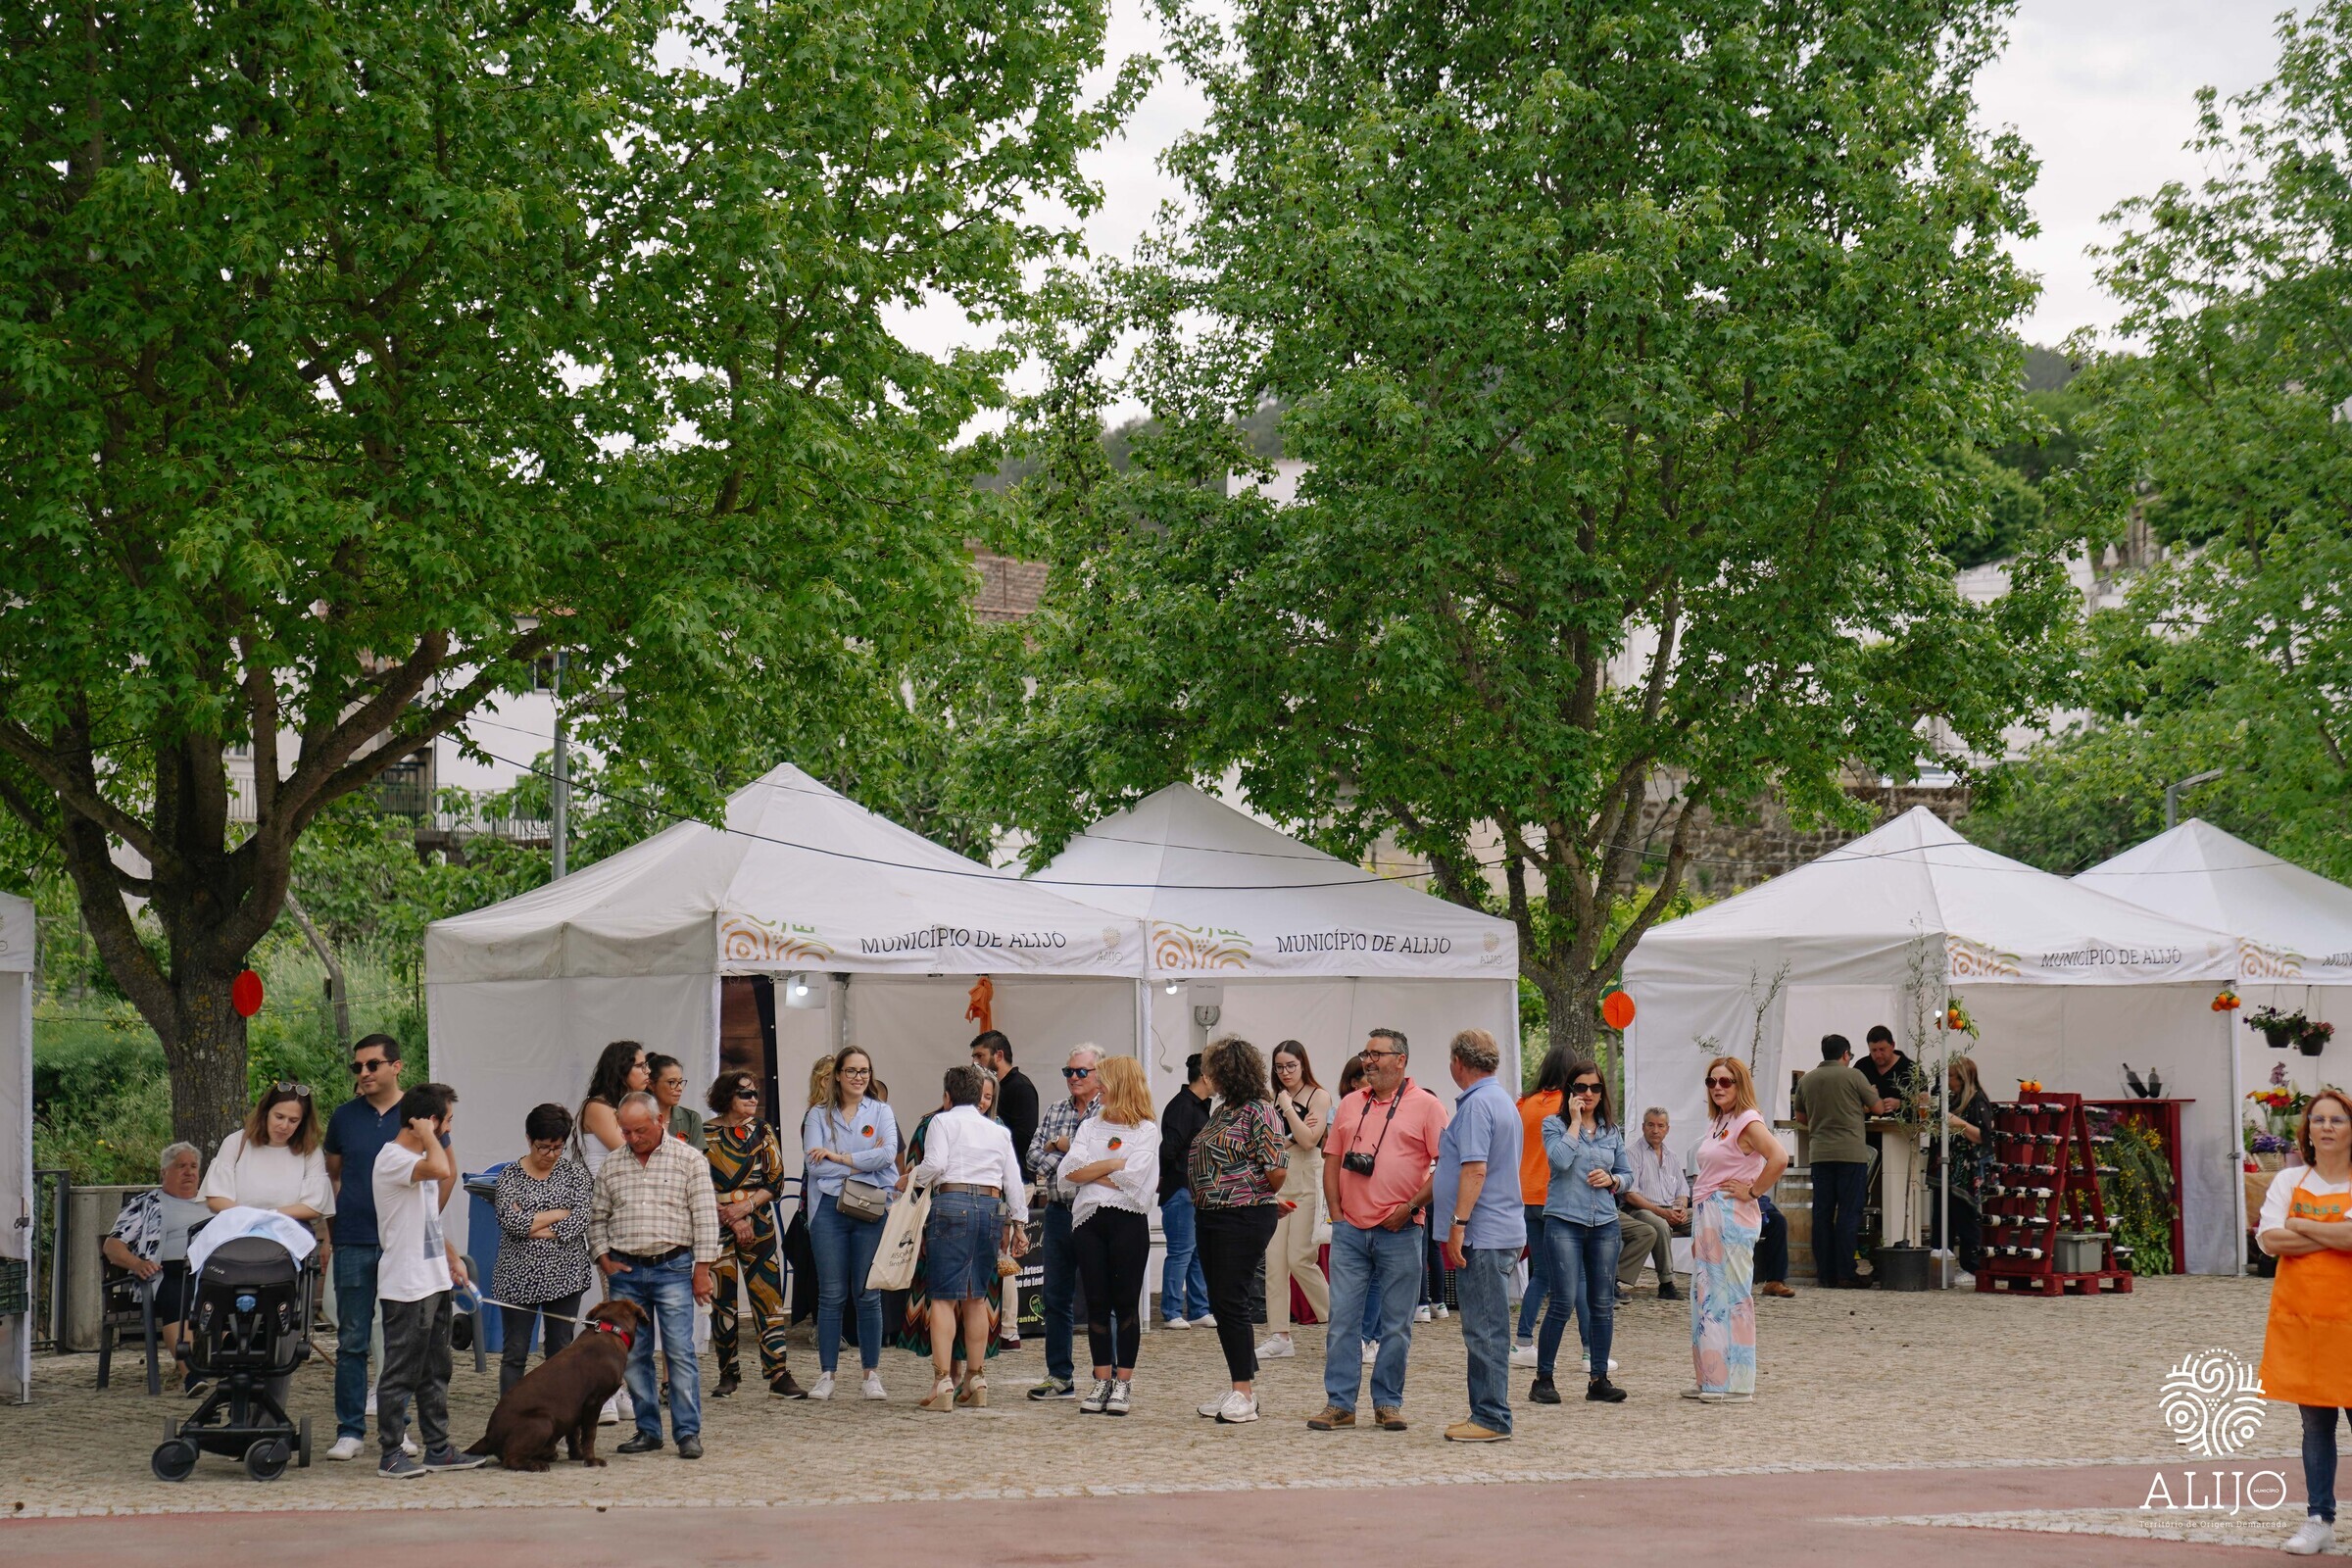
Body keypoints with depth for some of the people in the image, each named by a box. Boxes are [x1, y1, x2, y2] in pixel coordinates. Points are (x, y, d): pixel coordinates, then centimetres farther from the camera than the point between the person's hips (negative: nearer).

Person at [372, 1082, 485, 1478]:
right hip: (406, 1286, -10)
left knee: (435, 1371, 14)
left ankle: (439, 1449, 20)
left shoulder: (419, 1158, 16)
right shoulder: (392, 1158, -15)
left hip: (434, 1282, 10)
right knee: (401, 1372, -5)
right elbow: (441, 1170, -34)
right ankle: (391, 1455, 0)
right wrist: (428, 1135, -19)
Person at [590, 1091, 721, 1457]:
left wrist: (702, 1269, -6)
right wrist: (603, 1259, 3)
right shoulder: (612, 1167, 11)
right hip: (625, 1272, 4)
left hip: (673, 1267, -4)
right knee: (633, 1355, 4)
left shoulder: (689, 1160, 1)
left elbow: (705, 1217, -1)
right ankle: (648, 1430, 12)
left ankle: (688, 1432, -4)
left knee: (680, 1351, -8)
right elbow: (596, 1218, 17)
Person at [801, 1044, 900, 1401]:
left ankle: (871, 1375, 8)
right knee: (831, 1295, 0)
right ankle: (826, 1375, 5)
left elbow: (889, 1154, -8)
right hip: (829, 1208, 0)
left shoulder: (881, 1112, 10)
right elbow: (812, 1163, -5)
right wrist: (864, 1163, -8)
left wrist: (838, 1157, -9)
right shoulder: (819, 1115, 8)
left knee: (868, 1294, 2)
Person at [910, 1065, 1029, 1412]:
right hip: (992, 1208, 5)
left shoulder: (942, 1121, 5)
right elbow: (1014, 1180, 15)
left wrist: (913, 1173, 9)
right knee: (977, 1297, 12)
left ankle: (943, 1384, -13)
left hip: (952, 1204, -5)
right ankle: (977, 1384, 14)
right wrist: (1019, 1223, 18)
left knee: (944, 1296, -5)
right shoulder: (998, 1130, 19)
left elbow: (935, 1164, -9)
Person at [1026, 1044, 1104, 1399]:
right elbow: (1034, 1157, 7)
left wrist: (1062, 1145, -8)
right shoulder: (1055, 1113, 15)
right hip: (1058, 1211, 6)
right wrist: (1068, 1152, -9)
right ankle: (1060, 1376, 17)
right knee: (1057, 1296, 9)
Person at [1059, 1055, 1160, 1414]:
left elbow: (1133, 1179, -11)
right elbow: (1069, 1171, 2)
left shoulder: (1146, 1131, 3)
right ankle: (1102, 1381, 10)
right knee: (1097, 1303, 4)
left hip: (1128, 1220, -4)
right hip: (1089, 1221, 4)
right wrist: (1114, 1164, -6)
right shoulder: (1090, 1126, 16)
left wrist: (1092, 1172, -2)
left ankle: (1123, 1382, 5)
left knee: (1126, 1302, -1)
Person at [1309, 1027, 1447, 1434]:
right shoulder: (1349, 1105, 13)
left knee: (1396, 1324, 3)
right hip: (1350, 1229, 4)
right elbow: (1332, 1160, 16)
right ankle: (1339, 1403, 4)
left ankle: (1388, 1403, 12)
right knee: (1342, 1318, 1)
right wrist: (1335, 1212, 5)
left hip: (1399, 1232, -4)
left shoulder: (1425, 1105, -1)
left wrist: (1412, 1206, -11)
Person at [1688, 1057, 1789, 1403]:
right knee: (1706, 1297, 10)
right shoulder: (1717, 1123, 16)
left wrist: (1752, 1191, -16)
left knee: (1730, 1297, -7)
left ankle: (1736, 1384, -4)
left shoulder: (1747, 1121, -11)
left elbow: (1779, 1158, -26)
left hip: (1732, 1218, -9)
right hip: (1706, 1218, 9)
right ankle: (1712, 1379, 15)